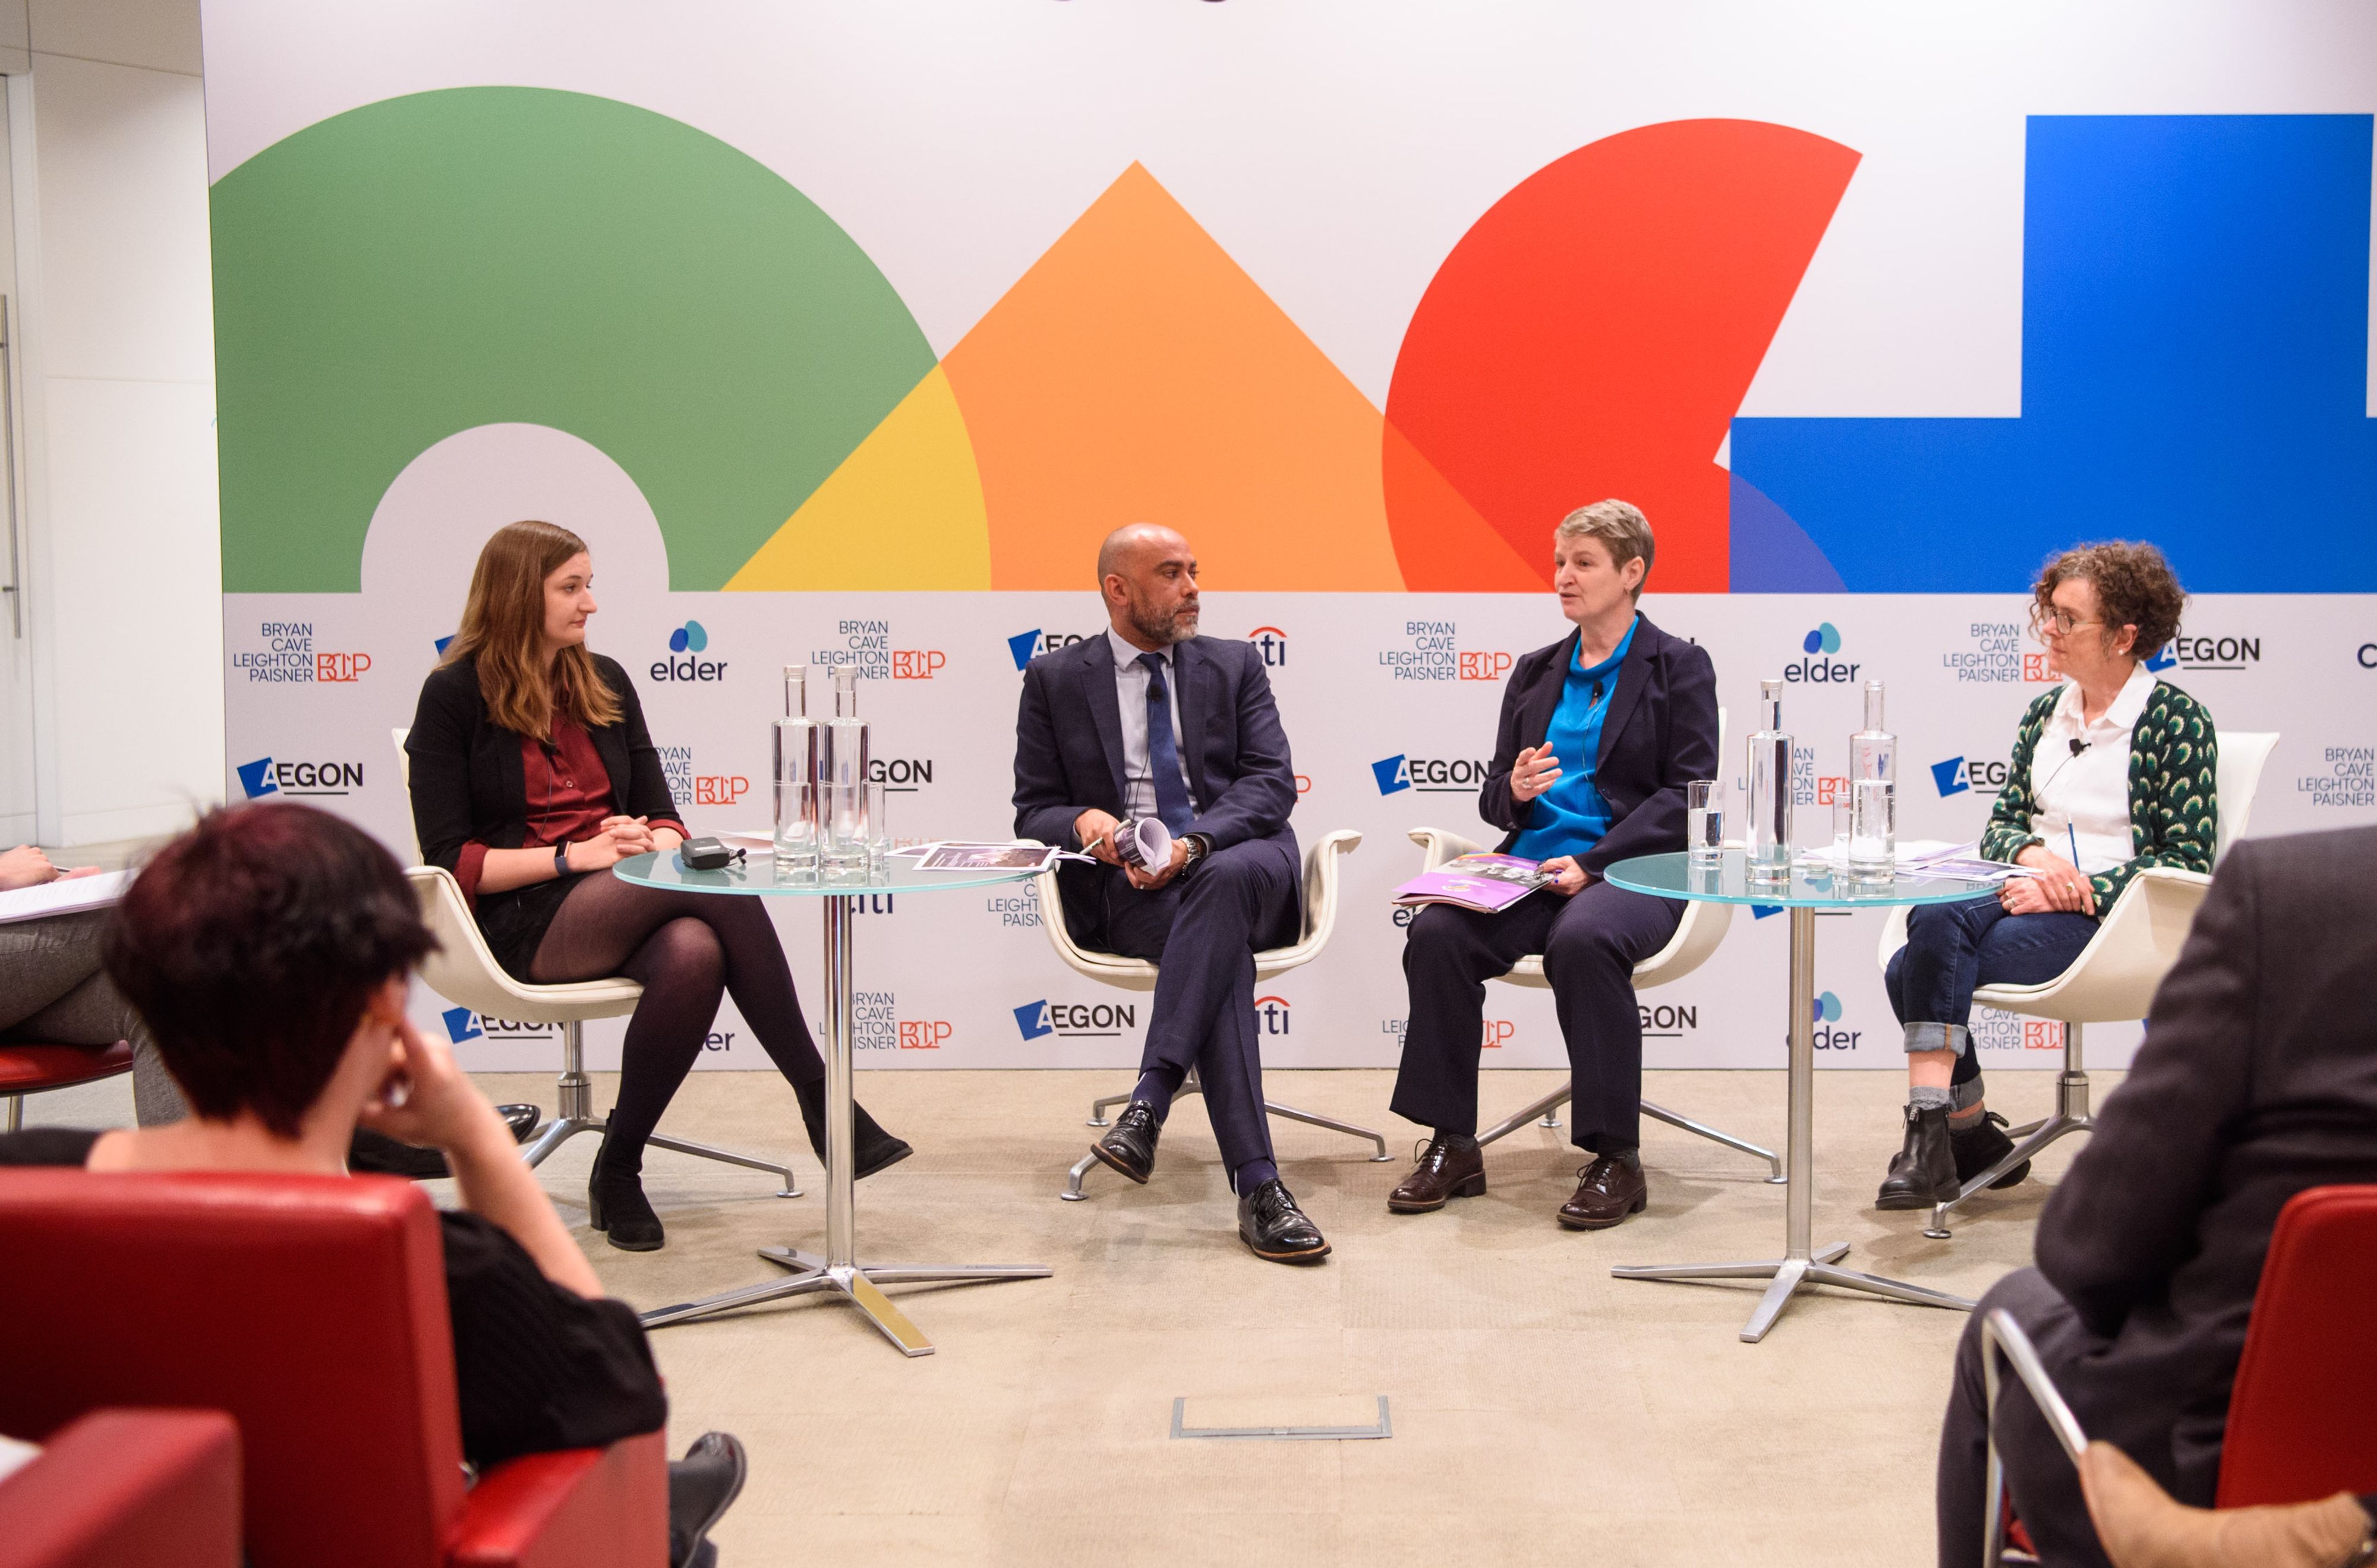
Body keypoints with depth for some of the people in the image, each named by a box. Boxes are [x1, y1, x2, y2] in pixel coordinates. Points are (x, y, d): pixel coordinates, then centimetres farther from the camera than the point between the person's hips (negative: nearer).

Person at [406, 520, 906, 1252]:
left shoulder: (605, 682, 16)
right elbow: (450, 859, -6)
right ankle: (817, 1096, -27)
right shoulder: (454, 696, 0)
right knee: (719, 886, -30)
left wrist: (654, 843, -9)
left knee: (696, 954, -34)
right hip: (523, 921, -5)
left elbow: (662, 816, 16)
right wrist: (574, 856, -17)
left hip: (628, 904, 5)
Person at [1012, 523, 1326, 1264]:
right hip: (1126, 884, -1)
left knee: (1223, 883, -38)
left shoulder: (1235, 665, 15)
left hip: (1241, 863, 2)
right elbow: (1032, 814, 10)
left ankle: (1148, 1103, -43)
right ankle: (1258, 1187, -43)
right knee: (1222, 947, -35)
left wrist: (1195, 843, -17)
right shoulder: (1055, 679, 12)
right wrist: (1081, 822, -16)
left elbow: (1271, 783, 3)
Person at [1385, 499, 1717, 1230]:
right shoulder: (1535, 671, 20)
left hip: (1632, 870, -4)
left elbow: (1687, 794, -5)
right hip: (1529, 867, 5)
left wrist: (1593, 863, -16)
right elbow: (1493, 797, 19)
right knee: (1436, 933, -25)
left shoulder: (1679, 666, 5)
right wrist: (1514, 791, -7)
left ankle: (1616, 1160, -25)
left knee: (1583, 940, -38)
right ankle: (1453, 1147, -16)